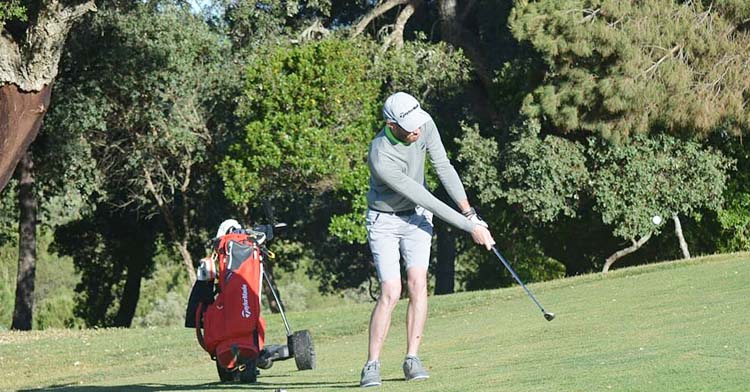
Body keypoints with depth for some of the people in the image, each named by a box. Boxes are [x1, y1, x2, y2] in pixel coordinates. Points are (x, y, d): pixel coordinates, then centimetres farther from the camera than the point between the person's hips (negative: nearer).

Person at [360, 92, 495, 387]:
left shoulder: (424, 124, -18)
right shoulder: (381, 159, -34)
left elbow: (443, 166, -9)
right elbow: (425, 199, -29)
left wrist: (469, 212, -17)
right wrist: (470, 227, -24)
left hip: (416, 217, 5)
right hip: (384, 221, -5)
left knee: (417, 284, -10)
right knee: (391, 291, -14)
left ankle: (412, 359, -6)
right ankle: (372, 366, -7)